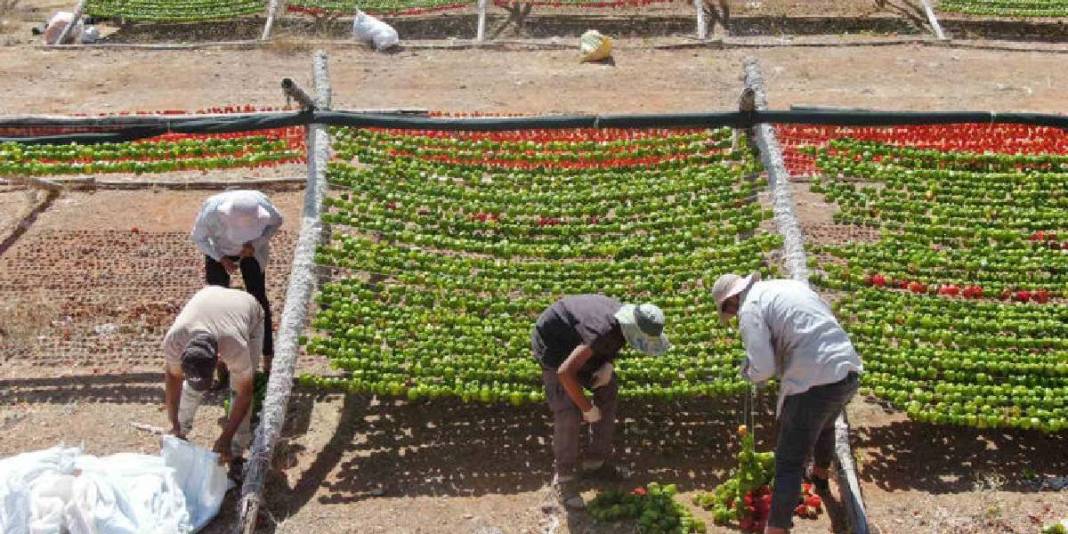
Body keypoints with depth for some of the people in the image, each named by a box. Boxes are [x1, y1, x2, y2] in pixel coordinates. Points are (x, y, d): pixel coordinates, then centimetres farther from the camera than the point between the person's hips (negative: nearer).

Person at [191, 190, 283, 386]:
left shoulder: (262, 204, -36)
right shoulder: (211, 211, -37)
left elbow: (277, 221, -12)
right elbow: (198, 237, -17)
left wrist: (255, 244, -25)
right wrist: (221, 259, -28)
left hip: (251, 250, 1)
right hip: (219, 252, 0)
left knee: (258, 299, -1)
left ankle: (268, 359, 9)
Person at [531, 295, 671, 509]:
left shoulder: (626, 315, -16)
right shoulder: (603, 332, -40)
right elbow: (564, 372, -41)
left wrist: (608, 364, -12)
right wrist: (587, 408, -30)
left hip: (574, 339, 8)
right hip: (552, 344, -8)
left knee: (608, 390, 8)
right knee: (568, 413, -16)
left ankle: (595, 463, 20)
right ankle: (563, 477, 1)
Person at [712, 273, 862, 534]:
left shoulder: (750, 308, -7)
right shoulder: (791, 285, 17)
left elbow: (762, 368, -17)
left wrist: (748, 371, 6)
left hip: (813, 386, -8)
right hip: (847, 373, 8)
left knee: (789, 464, 2)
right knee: (824, 426, 38)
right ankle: (820, 474, 65)